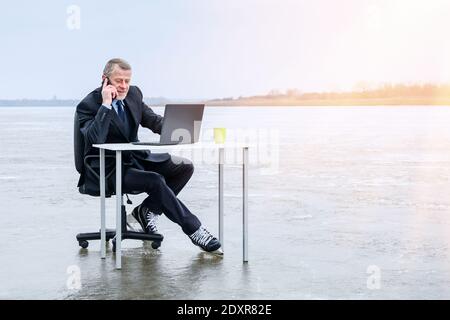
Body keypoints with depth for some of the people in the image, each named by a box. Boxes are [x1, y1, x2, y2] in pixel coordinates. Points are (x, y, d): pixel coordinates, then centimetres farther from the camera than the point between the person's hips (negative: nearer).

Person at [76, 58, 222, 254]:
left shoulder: (133, 94, 6)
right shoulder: (88, 105, -15)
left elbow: (153, 120, 12)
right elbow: (95, 140, -29)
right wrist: (106, 104, -29)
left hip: (135, 158, 8)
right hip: (108, 169, -8)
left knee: (185, 167, -5)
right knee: (156, 181, -30)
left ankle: (146, 210, 0)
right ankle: (194, 230, -20)